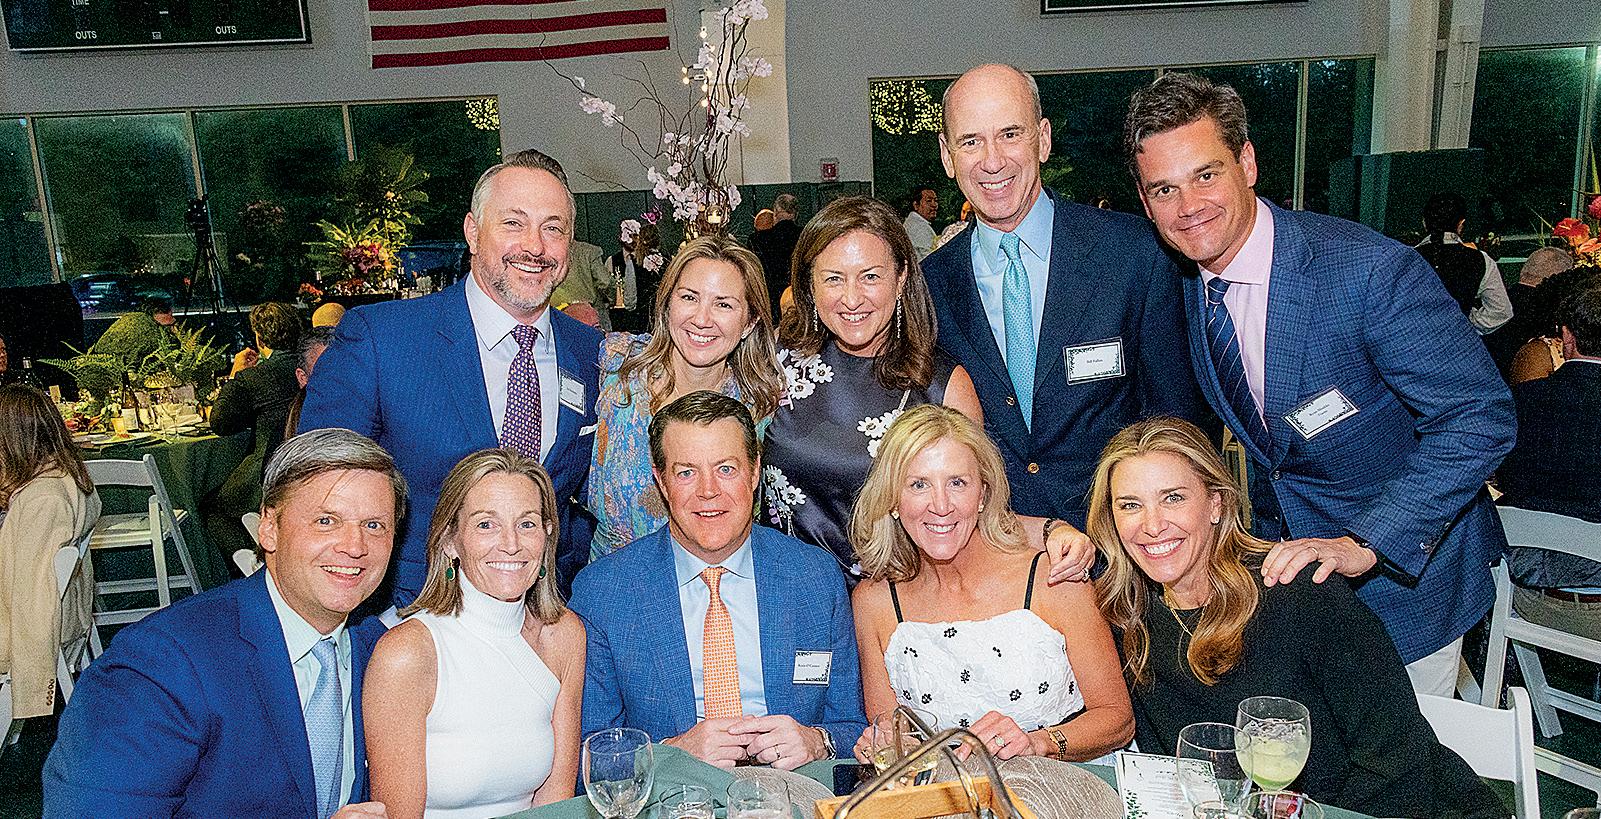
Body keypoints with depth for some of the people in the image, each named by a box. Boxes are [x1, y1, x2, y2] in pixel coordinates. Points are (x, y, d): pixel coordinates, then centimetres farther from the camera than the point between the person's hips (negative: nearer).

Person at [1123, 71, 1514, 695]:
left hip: (1404, 568, -4)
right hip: (1281, 566, 5)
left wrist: (1365, 543, -31)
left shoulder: (1372, 269, -27)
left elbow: (1480, 417, -25)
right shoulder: (1183, 286, -7)